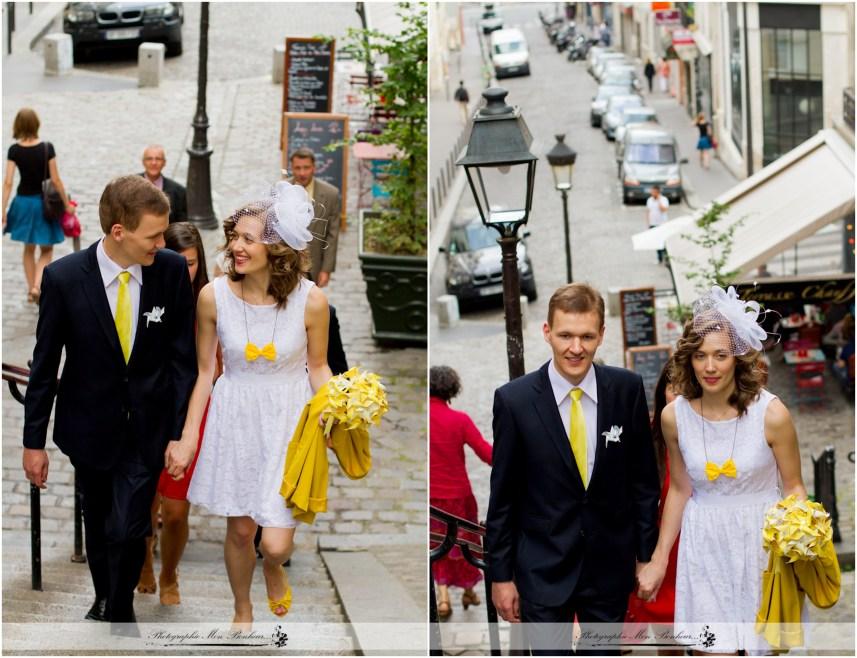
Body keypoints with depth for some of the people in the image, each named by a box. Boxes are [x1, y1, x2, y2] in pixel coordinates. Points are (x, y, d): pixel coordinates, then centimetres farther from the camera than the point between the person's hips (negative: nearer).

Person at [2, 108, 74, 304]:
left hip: (23, 201, 2)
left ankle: (31, 289, 24)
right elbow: (55, 180, -12)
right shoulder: (47, 148, -15)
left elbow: (8, 182, -10)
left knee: (29, 249, 20)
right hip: (43, 202, -2)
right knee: (46, 250, 12)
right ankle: (37, 285, -9)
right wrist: (67, 204, -1)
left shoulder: (14, 150, -9)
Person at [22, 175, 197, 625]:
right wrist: (33, 440, -2)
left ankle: (121, 611, 19)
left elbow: (183, 358, -6)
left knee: (128, 528, -5)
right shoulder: (63, 277, -17)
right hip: (89, 425, 0)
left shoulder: (172, 270, -13)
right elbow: (45, 364, -7)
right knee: (98, 522, 18)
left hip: (146, 427, 0)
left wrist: (179, 433, -8)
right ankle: (103, 599, 43)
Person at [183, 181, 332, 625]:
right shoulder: (214, 296, -13)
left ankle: (274, 568, 35)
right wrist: (189, 436, 2)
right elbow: (205, 370, -1)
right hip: (234, 418, 1)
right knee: (239, 529, 13)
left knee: (276, 542, -5)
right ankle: (242, 613, 41)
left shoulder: (310, 300, -17)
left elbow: (317, 368, -1)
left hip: (288, 421, -1)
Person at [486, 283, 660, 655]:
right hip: (543, 568, -2)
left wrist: (647, 553, 6)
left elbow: (644, 478, 4)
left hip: (610, 564, 2)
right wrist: (500, 574, -1)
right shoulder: (515, 400, -10)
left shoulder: (627, 390, -6)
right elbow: (502, 495, -3)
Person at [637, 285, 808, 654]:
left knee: (763, 646, 6)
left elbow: (793, 488, -3)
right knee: (716, 650, -3)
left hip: (761, 541, -2)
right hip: (705, 544, 2)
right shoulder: (674, 416, -4)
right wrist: (659, 560, 11)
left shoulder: (771, 413, -14)